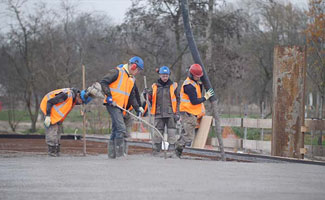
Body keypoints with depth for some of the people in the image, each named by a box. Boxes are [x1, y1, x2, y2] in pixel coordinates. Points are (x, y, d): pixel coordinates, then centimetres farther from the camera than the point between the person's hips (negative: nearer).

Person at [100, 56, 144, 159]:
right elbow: (104, 82, -10)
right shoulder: (117, 72, -5)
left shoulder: (132, 79, 20)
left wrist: (137, 108, 13)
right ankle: (120, 154, -15)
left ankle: (112, 154, 16)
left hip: (120, 106, 9)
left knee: (116, 129, 11)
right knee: (121, 128, -16)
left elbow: (132, 96, 24)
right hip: (112, 104, -9)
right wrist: (109, 96, -18)